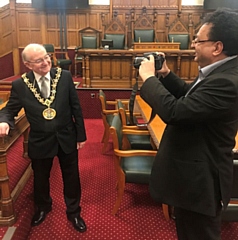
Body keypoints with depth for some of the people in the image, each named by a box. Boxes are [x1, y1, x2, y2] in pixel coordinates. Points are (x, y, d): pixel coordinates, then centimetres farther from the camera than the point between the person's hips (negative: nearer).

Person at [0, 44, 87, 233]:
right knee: (41, 178, 22)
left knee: (71, 178, 16)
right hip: (40, 141, 1)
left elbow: (76, 107, -5)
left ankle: (73, 212, 42)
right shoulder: (20, 85, -11)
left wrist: (81, 135, -2)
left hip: (67, 138, 0)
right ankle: (43, 207, 54)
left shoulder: (64, 76, -10)